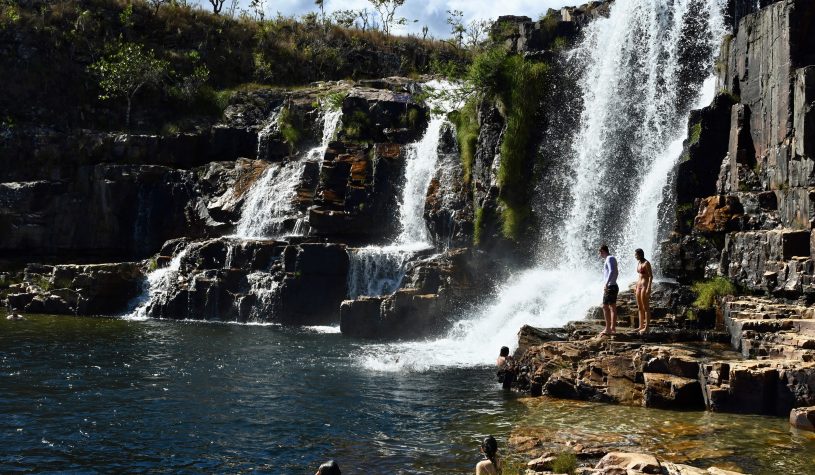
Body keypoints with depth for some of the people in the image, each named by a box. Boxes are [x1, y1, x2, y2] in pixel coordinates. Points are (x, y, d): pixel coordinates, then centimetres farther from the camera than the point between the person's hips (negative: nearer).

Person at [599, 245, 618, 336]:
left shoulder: (609, 258, -14)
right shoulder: (612, 258, 17)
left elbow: (612, 271, -29)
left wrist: (606, 284, -34)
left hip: (610, 287, -10)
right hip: (614, 286, 10)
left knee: (605, 307, -9)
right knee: (613, 307, 14)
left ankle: (608, 329, -12)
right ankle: (613, 327, 19)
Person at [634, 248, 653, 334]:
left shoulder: (646, 263, -12)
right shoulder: (638, 263, 13)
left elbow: (651, 276, -15)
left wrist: (648, 288, -21)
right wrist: (636, 286, 20)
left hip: (645, 285, -9)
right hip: (639, 285, 9)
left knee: (646, 307, -5)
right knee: (640, 307, 11)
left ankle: (646, 327, -2)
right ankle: (641, 326, 17)